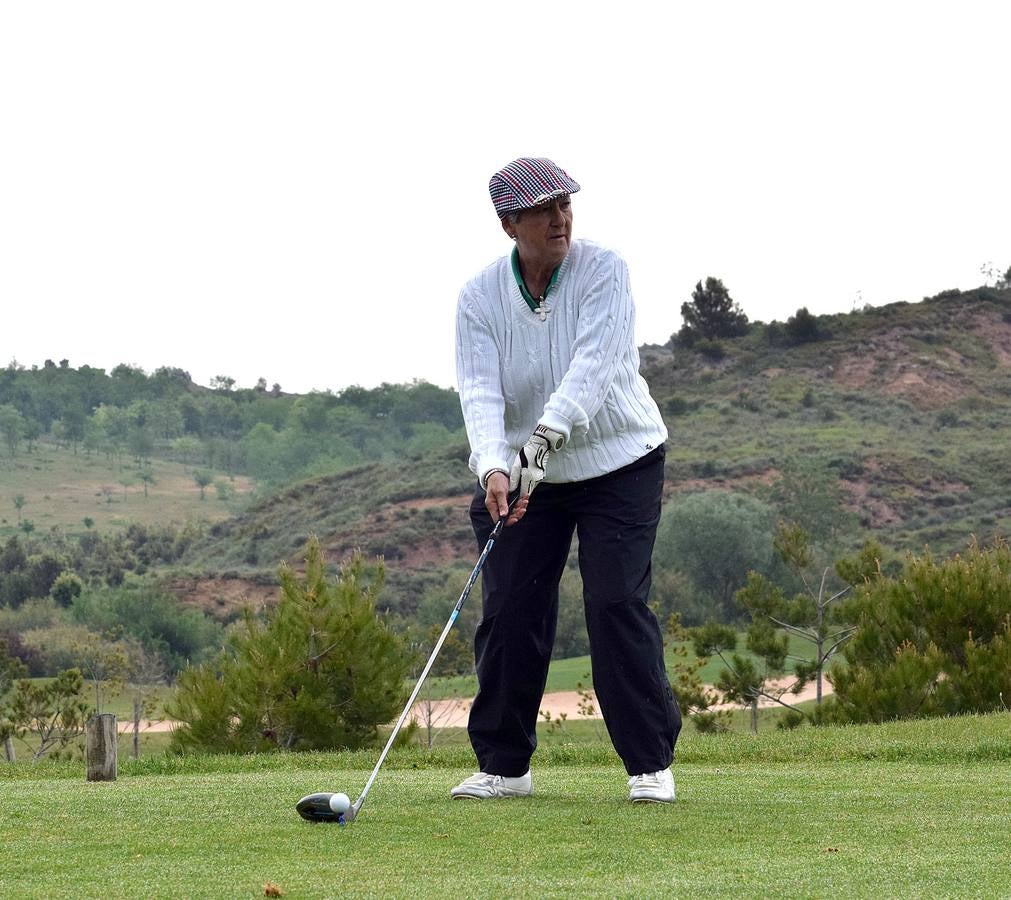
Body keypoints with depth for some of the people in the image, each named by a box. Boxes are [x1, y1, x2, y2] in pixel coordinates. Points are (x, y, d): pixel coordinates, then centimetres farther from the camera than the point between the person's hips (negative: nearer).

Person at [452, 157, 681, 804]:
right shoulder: (480, 296, -6)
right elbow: (480, 390, -17)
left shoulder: (603, 271, -14)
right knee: (509, 612, -1)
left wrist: (544, 436, -41)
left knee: (618, 604, -11)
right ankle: (504, 764, 12)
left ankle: (651, 763, -2)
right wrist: (493, 466, -36)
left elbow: (594, 364, -28)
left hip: (618, 464, -3)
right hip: (521, 474, 3)